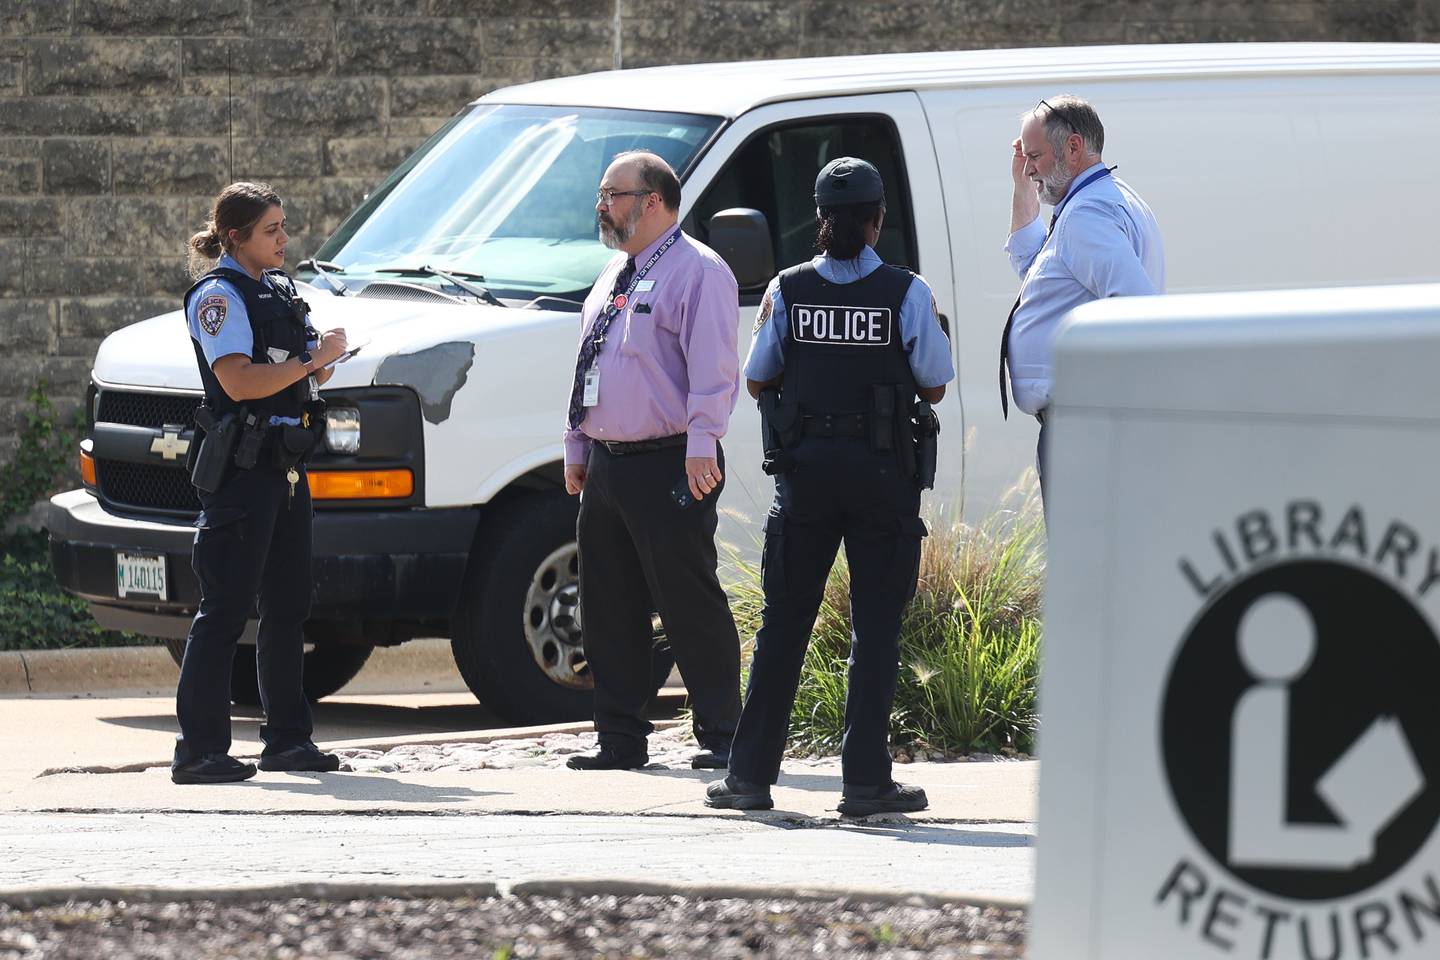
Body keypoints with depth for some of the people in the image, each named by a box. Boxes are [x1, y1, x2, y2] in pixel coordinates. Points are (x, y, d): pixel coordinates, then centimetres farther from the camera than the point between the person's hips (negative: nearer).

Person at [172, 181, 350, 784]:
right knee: (225, 609, -10)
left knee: (288, 606, 13)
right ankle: (198, 751, -11)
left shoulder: (279, 289, 17)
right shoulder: (218, 294, -10)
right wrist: (311, 362, -15)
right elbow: (238, 381, -22)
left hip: (286, 461, 9)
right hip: (240, 468, -9)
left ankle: (287, 738, 22)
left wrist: (323, 360, 5)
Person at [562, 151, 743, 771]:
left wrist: (701, 447, -26)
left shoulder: (697, 272, -8)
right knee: (609, 611, 10)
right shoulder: (614, 277, 20)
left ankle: (720, 736, -2)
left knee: (691, 605, -7)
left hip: (668, 469, -9)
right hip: (607, 466, 9)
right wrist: (577, 449, 21)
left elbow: (713, 369, -18)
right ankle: (620, 739, 16)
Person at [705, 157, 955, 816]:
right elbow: (934, 386, 0)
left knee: (783, 623, 9)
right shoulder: (908, 293, -6)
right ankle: (866, 780, -1)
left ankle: (751, 774, 9)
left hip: (805, 471, 2)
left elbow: (757, 381, 6)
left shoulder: (787, 291, -1)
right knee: (876, 626, 3)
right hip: (882, 473, -2)